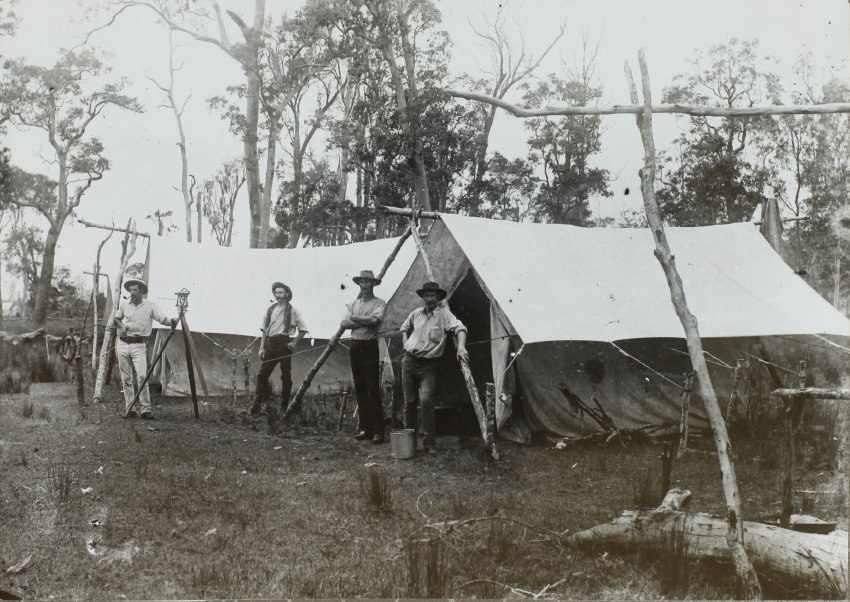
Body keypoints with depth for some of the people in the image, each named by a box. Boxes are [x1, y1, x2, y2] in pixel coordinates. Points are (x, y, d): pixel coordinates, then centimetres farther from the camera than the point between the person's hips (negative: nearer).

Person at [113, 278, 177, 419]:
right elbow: (116, 318, 24)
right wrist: (121, 326, 2)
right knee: (126, 379, 6)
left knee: (142, 376, -16)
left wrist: (172, 321, -32)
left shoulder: (150, 305, -3)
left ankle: (145, 409, -11)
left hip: (139, 345, -4)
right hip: (123, 344, 4)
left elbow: (163, 319, -10)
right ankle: (128, 408, 13)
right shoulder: (124, 304, 7)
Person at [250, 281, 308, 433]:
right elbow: (264, 329, 14)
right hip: (270, 344, 4)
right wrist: (262, 347, 6)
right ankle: (257, 404, 4)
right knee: (262, 374, -2)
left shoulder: (291, 310, 0)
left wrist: (294, 343, -7)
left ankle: (284, 406, 12)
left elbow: (303, 329, 4)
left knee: (286, 376, 2)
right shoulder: (270, 309, 11)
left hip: (284, 344, -4)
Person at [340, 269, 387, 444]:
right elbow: (344, 323, 2)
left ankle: (378, 431, -8)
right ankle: (365, 428, 14)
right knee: (360, 390, 8)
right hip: (355, 347, 6)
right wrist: (364, 322, -11)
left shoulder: (379, 303, 0)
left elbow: (375, 319, -19)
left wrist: (354, 318, -6)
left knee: (373, 390, -9)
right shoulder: (353, 304, 15)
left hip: (370, 347, -6)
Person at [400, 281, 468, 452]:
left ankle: (429, 439, -8)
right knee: (409, 401, 7)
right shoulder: (416, 313, 9)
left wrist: (461, 346, -38)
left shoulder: (444, 313, -7)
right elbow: (405, 328, 27)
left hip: (428, 366, -4)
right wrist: (405, 345, 12)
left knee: (426, 399, -20)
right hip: (409, 362, 4)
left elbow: (459, 328, -21)